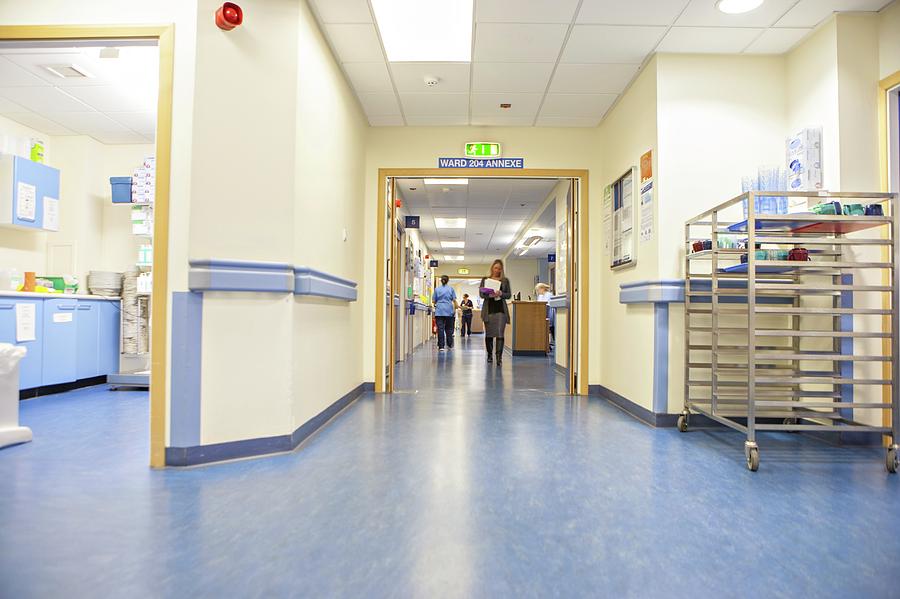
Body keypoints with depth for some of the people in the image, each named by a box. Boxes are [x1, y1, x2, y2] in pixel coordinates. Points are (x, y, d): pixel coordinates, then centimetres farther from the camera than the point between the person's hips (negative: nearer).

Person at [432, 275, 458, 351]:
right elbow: (454, 300, 0)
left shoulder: (437, 289, 6)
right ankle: (449, 345, 18)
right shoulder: (451, 289, 4)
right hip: (449, 311, 0)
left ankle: (441, 346, -7)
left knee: (440, 328, -3)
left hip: (439, 311, 0)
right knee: (449, 328, 11)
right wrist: (455, 309, 8)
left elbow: (433, 301, 5)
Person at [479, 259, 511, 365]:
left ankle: (499, 357, -14)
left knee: (500, 333, -10)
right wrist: (489, 295, -18)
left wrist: (501, 294, -14)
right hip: (489, 309, 1)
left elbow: (509, 295, 6)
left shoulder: (505, 280, 10)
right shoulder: (485, 279, 9)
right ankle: (489, 355, 20)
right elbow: (481, 294, 2)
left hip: (501, 309, 0)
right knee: (489, 333, 6)